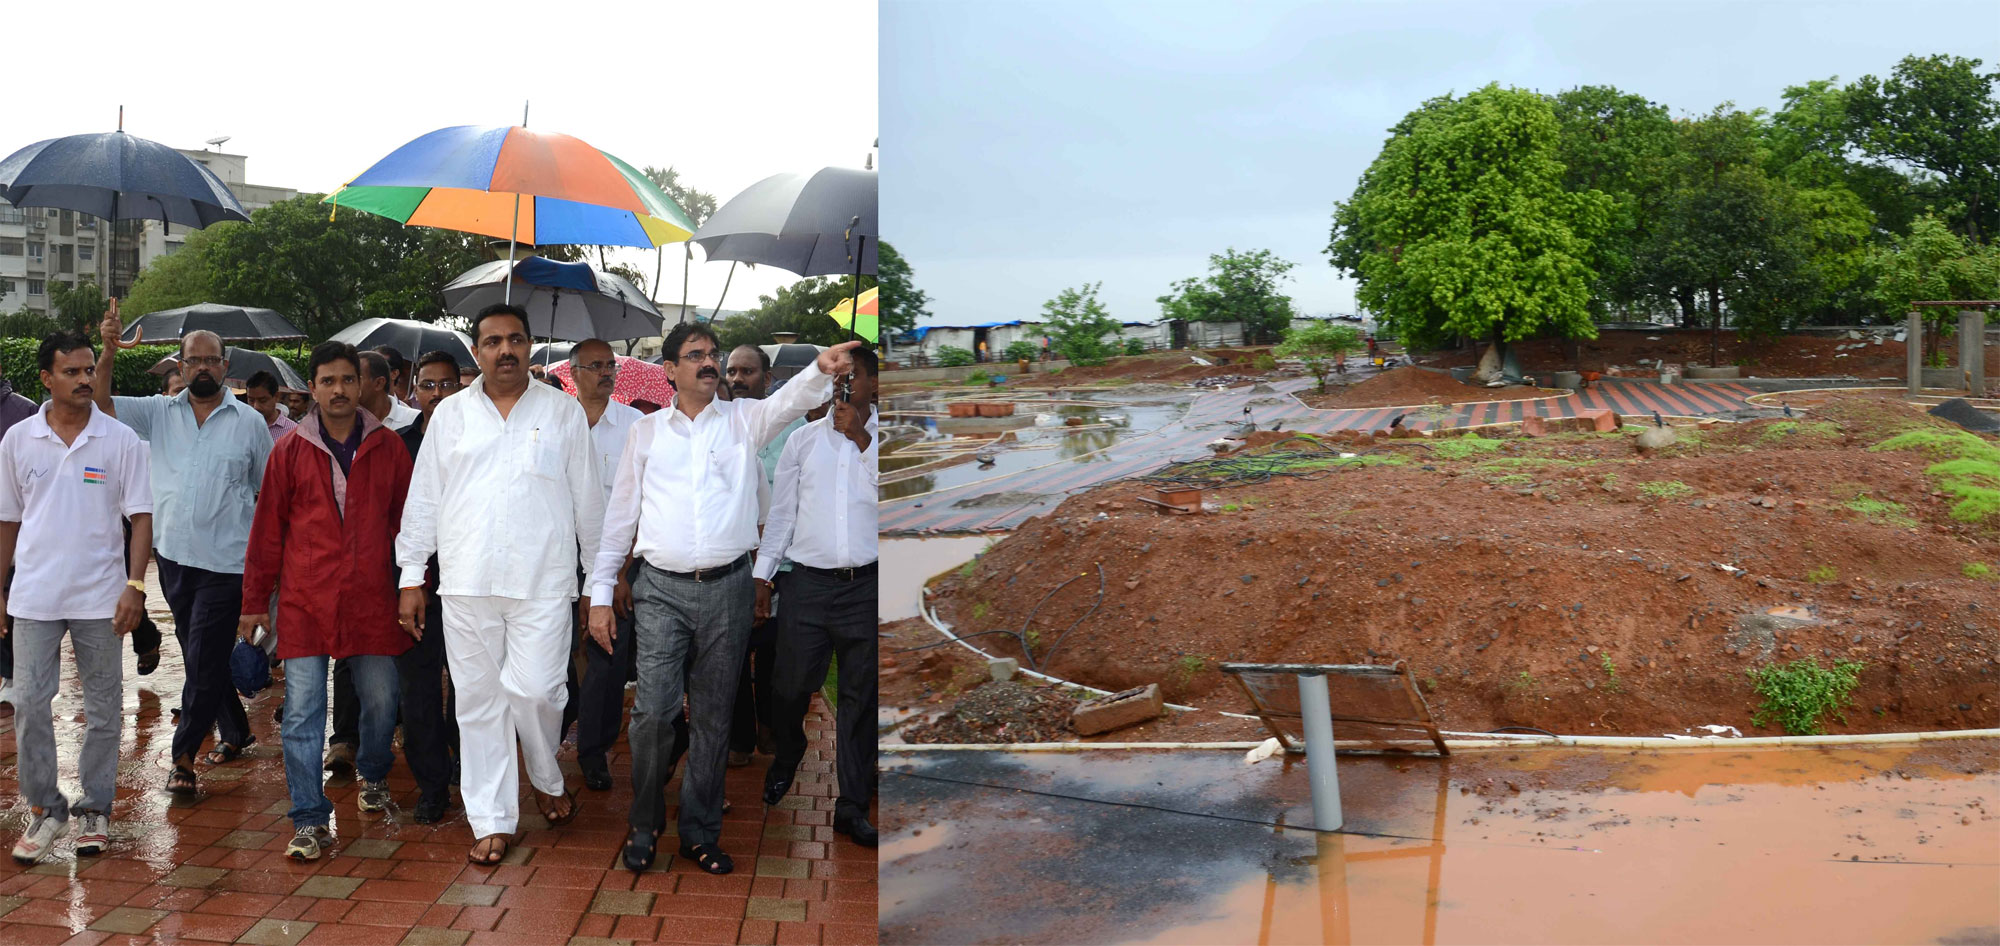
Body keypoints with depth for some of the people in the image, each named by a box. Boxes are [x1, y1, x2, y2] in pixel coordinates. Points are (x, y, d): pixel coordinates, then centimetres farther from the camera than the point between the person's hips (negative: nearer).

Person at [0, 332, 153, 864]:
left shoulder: (121, 440, -2)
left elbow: (141, 517, -2)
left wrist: (135, 586, -10)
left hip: (100, 597, -1)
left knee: (104, 707, 6)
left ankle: (94, 808, 18)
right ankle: (44, 807, 14)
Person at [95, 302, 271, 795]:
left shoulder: (250, 422, 1)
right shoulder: (158, 412, 7)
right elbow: (100, 402, -2)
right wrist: (109, 351, -17)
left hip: (226, 563, -4)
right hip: (173, 556, 4)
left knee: (205, 660, -5)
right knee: (200, 657, 15)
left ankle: (184, 755, 4)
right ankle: (236, 731, 32)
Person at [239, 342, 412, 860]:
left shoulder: (388, 448, 5)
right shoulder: (290, 451, 4)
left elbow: (407, 521, 9)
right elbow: (267, 530, 7)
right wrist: (254, 602, 7)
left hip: (371, 600, 1)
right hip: (305, 602, -1)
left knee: (380, 701, 8)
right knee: (302, 711, -2)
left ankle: (373, 775, 37)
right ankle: (310, 821, 5)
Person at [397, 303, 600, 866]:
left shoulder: (564, 413, 7)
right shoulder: (449, 415, 11)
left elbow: (588, 502, 10)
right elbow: (423, 500, 11)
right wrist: (411, 576, 7)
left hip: (543, 582, -2)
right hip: (465, 584, 2)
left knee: (534, 689, -10)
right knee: (479, 700, 5)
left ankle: (547, 779, 21)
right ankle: (493, 821, 15)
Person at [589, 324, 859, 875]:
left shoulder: (743, 420, 7)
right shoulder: (646, 432, 8)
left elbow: (789, 401, -15)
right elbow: (620, 515, 10)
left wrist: (823, 369, -38)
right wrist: (600, 593, 6)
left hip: (727, 588, 1)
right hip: (662, 589, 0)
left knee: (713, 718, 7)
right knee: (653, 712, -7)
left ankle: (701, 833, 20)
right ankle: (644, 828, 13)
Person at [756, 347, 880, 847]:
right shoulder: (805, 438, 10)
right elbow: (781, 510, 13)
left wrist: (861, 438, -12)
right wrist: (762, 572, 11)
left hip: (866, 584, -1)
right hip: (808, 581, 1)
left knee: (860, 697, 3)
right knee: (792, 684, 5)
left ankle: (852, 806, 12)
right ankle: (787, 758, 37)